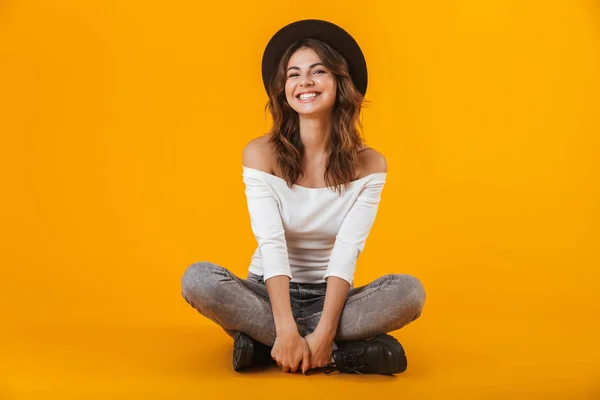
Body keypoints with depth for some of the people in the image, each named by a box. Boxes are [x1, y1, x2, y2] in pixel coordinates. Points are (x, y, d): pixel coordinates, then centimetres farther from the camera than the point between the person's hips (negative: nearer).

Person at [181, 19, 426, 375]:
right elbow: (271, 245, -19)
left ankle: (265, 343, -24)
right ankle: (343, 353, -27)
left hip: (328, 297, 1)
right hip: (268, 294, 0)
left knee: (409, 291, -27)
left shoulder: (369, 164, -7)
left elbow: (347, 252, -16)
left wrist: (323, 332, -29)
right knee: (198, 279, -30)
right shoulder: (260, 154, -9)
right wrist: (287, 331, -30)